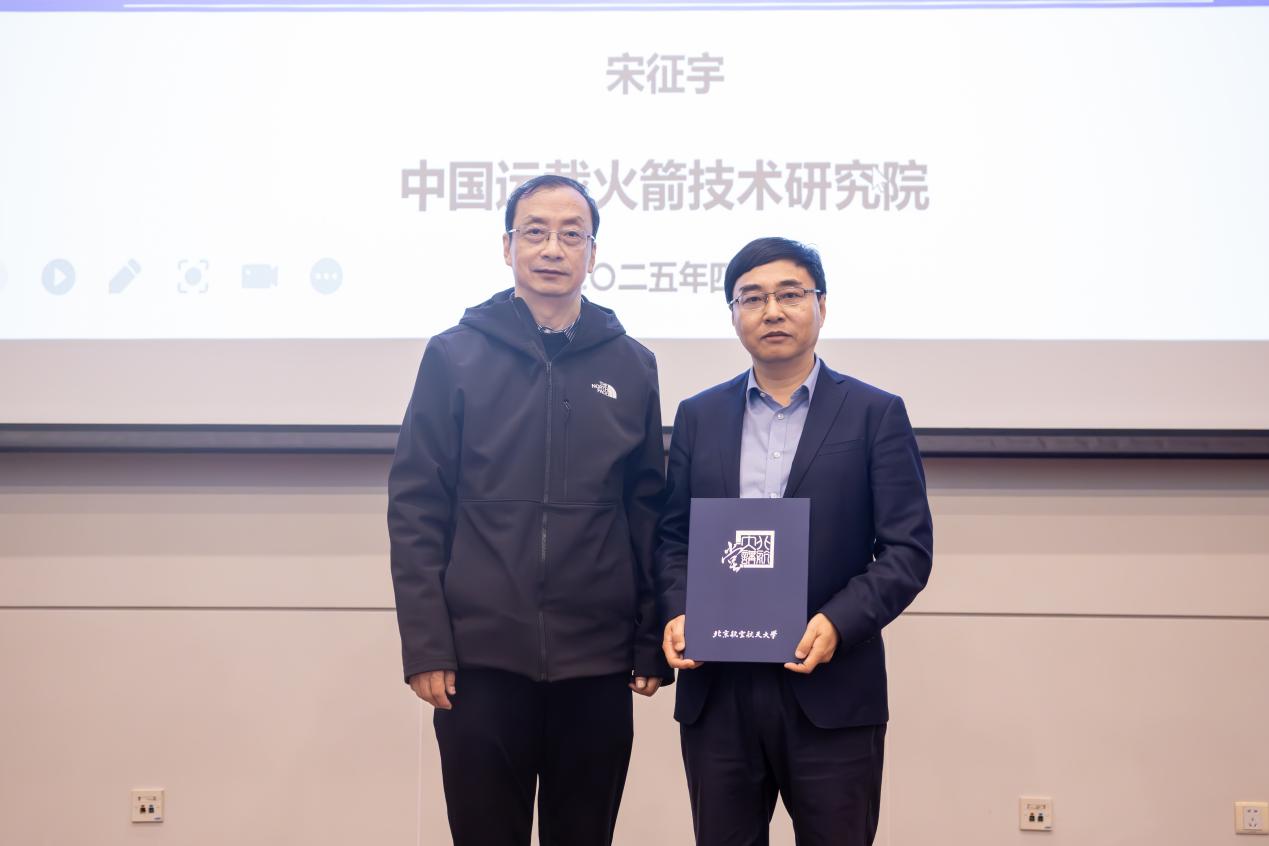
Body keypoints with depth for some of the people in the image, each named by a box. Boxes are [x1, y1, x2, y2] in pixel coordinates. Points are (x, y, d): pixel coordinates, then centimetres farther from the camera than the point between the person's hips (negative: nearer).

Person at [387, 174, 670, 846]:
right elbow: (415, 506, -1)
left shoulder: (631, 366, 7)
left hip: (597, 664, 2)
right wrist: (424, 644, -7)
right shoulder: (454, 356, 1)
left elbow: (649, 512, 7)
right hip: (481, 659, -1)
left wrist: (652, 642, 4)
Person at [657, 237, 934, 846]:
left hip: (832, 689, -2)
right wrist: (677, 612, -6)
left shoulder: (876, 415, 1)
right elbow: (673, 536, 12)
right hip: (716, 689, 3)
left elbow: (908, 549, -3)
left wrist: (839, 623, -17)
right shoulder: (699, 416, 12)